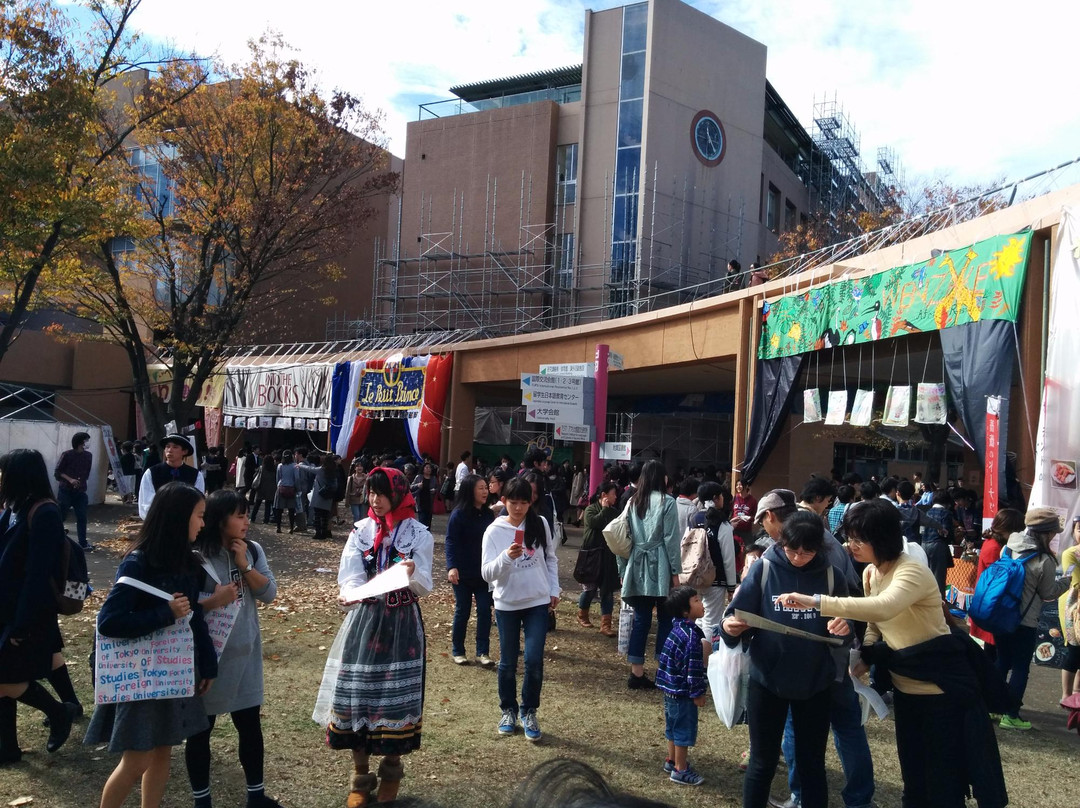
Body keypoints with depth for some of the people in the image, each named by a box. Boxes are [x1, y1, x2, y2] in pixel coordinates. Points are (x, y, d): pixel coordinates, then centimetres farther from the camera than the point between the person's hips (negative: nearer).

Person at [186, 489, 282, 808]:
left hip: (245, 652, 5)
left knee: (250, 723, 14)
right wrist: (213, 601, -30)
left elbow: (269, 593, -5)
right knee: (200, 728, 11)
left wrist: (245, 566, -14)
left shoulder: (253, 550, 0)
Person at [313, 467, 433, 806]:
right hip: (364, 620, 2)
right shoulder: (361, 531, 4)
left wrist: (413, 572, -30)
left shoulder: (418, 534, -3)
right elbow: (350, 575, -7)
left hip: (402, 624, -2)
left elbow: (423, 587, -8)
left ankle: (391, 772, 24)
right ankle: (361, 777, 18)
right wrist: (348, 594, -29)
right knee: (358, 693, 3)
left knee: (396, 695, 3)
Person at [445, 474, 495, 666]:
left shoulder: (488, 514, 5)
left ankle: (483, 652, 10)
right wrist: (451, 567, -26)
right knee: (462, 611, 6)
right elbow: (451, 542, -15)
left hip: (484, 572, 4)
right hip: (463, 573, -4)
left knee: (485, 611, 2)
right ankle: (457, 651, 21)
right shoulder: (459, 514, -11)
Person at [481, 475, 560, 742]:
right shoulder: (494, 531, -9)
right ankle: (508, 711, 30)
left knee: (534, 660, -5)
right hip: (507, 604, 0)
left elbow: (551, 560, 10)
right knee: (508, 662, 11)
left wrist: (554, 590, 7)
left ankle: (529, 713, 14)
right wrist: (506, 557, -30)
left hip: (538, 602, 1)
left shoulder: (540, 524, -3)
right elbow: (487, 573, -14)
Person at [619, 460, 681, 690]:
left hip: (638, 568, 5)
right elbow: (671, 539, -8)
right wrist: (676, 572, -3)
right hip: (660, 568, -5)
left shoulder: (633, 502, 8)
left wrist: (623, 570, 14)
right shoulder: (667, 502, -6)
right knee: (665, 620, 4)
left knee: (641, 620, 7)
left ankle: (636, 673, 9)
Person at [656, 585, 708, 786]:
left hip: (671, 688, 9)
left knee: (674, 726, 22)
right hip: (683, 692, -9)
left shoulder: (678, 628, 5)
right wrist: (698, 693, -15)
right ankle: (680, 770, 15)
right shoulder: (691, 635, -24)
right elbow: (693, 667, -22)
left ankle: (672, 761, 36)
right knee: (684, 729, 4)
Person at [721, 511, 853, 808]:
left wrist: (845, 626, -18)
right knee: (763, 761, 13)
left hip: (815, 682, 2)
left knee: (812, 763, 16)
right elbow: (738, 616, -8)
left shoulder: (831, 576, -3)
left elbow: (846, 623, 4)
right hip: (767, 679, -1)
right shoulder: (763, 569, -9)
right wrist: (730, 626, -30)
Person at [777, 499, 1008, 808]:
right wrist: (862, 660, -8)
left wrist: (817, 602, -49)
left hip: (941, 686, -8)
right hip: (905, 687, 8)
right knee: (912, 772, 18)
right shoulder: (870, 573, 1)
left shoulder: (912, 572, -25)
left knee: (943, 777, 2)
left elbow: (883, 608, -46)